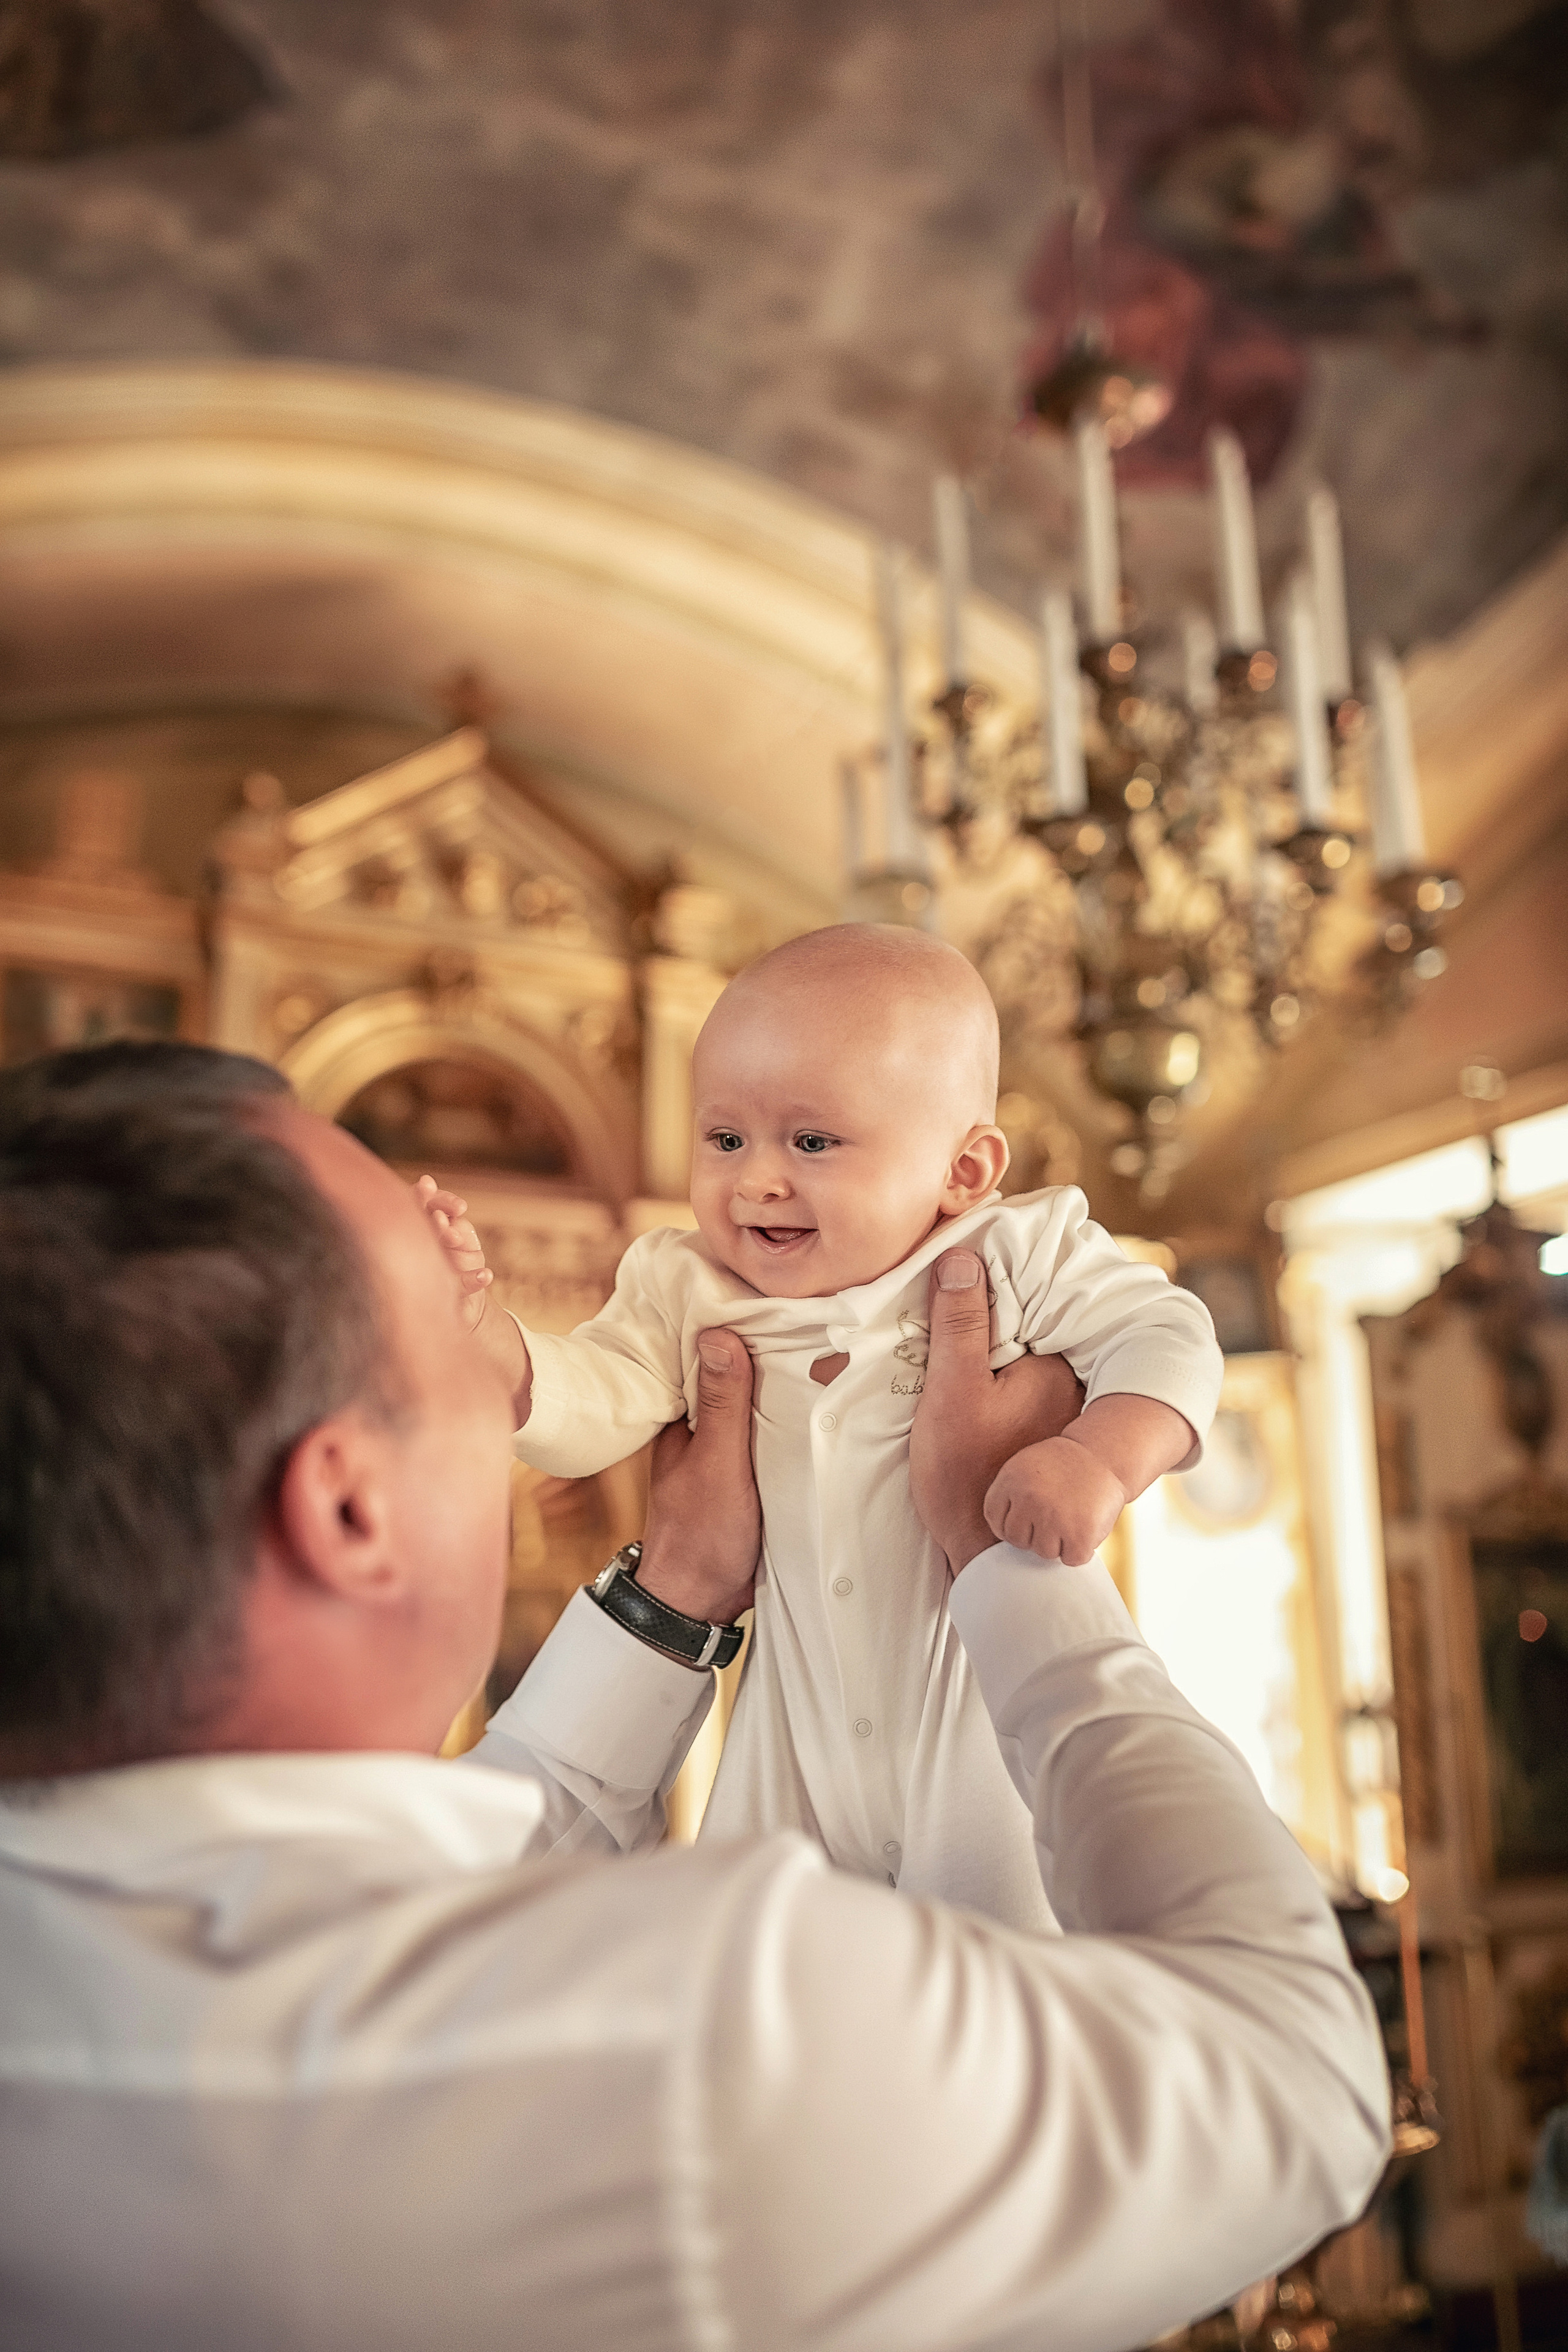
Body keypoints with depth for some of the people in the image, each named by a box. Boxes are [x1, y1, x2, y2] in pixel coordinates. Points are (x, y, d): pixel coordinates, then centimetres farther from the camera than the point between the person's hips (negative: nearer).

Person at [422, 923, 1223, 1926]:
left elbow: (1167, 1339, -11)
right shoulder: (688, 1293, 0)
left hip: (994, 1706, -3)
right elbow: (585, 1410, -7)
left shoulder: (1015, 1257, -9)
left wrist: (1098, 1461, -30)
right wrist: (474, 1327, -25)